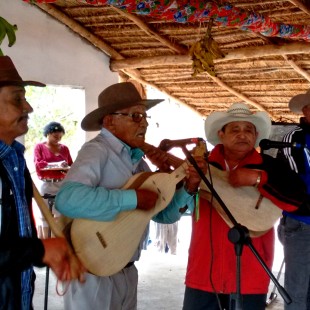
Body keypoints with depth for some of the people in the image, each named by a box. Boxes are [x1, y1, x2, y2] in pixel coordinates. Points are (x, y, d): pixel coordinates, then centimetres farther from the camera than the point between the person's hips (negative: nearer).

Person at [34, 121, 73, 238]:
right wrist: (57, 165, -19)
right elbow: (38, 165, -9)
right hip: (46, 185, -3)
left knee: (60, 214, 4)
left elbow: (71, 165, 10)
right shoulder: (39, 147, 3)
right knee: (43, 215, -1)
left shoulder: (64, 148, 13)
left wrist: (69, 170, -14)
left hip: (62, 185, 3)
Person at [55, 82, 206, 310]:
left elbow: (163, 214, 13)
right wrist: (133, 199, -28)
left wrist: (189, 187, -4)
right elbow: (67, 199, -34)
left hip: (127, 271, 8)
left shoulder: (137, 159, 8)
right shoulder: (97, 151, -16)